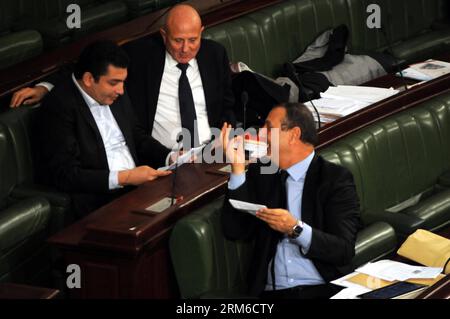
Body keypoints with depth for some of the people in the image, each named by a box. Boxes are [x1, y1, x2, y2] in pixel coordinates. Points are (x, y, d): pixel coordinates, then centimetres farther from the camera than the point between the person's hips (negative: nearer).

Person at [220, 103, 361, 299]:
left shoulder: (336, 179, 3)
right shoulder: (260, 173, 15)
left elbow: (344, 251, -4)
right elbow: (235, 231, 6)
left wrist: (296, 229, -19)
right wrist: (237, 167, 1)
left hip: (324, 290, -3)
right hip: (272, 292, 4)